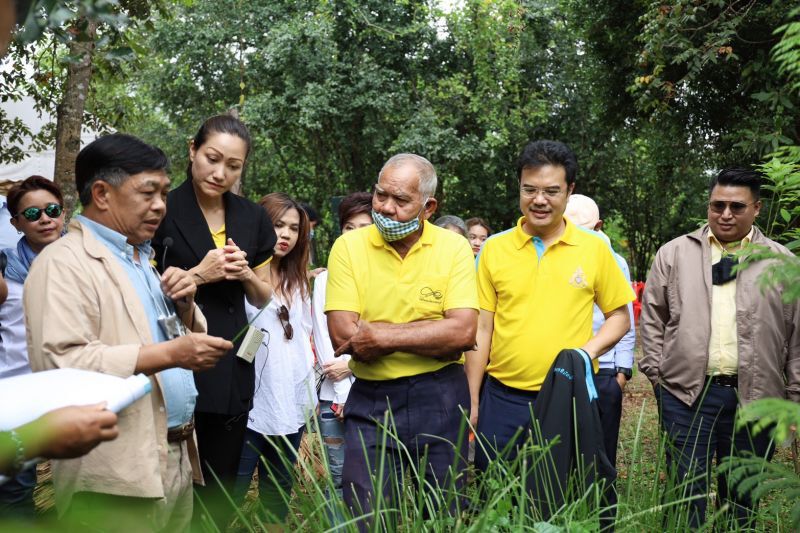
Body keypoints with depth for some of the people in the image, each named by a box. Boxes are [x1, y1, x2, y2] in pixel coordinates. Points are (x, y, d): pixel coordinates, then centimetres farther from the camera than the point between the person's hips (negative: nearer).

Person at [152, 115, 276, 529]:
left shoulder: (253, 218, 8)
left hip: (231, 366, 5)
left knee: (220, 490, 12)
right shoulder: (162, 211, -6)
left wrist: (246, 274, -4)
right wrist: (199, 275, -15)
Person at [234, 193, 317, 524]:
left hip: (292, 402, 7)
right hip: (250, 401, -7)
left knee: (280, 486, 15)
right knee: (233, 487, -5)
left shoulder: (299, 283, 19)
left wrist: (310, 373, 14)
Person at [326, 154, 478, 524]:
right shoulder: (349, 247, -5)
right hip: (370, 400, 0)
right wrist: (433, 336, -14)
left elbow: (463, 332, -13)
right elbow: (342, 335, -14)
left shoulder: (454, 247, -4)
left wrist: (383, 335, -19)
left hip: (440, 399, 1)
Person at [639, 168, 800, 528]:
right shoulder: (674, 253, 6)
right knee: (687, 490, 4)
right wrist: (656, 370, 1)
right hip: (686, 393, 0)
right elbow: (652, 315, 8)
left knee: (741, 494, 13)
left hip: (754, 398, 1)